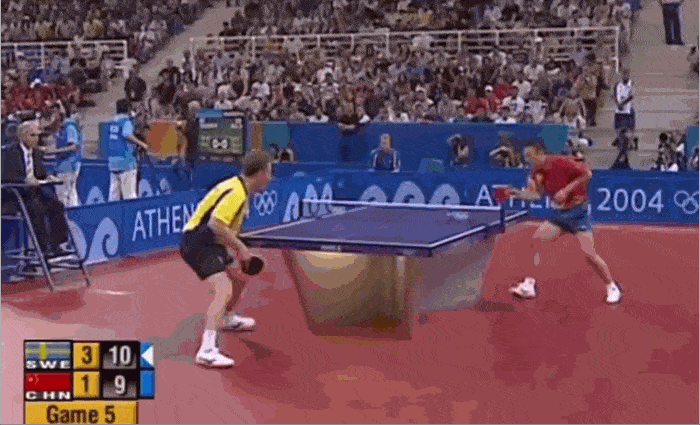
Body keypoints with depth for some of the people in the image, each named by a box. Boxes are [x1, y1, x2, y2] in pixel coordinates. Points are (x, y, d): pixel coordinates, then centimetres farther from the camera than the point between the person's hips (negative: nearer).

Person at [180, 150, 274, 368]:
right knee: (224, 291, -25)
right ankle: (206, 351, -32)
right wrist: (240, 247, -21)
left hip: (209, 243, 11)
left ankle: (227, 320, 55)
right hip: (197, 243, -11)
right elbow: (215, 223, -29)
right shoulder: (236, 193, -20)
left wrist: (237, 251, 13)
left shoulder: (241, 190, 13)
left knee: (238, 280, 27)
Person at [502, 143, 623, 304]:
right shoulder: (537, 171, 1)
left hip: (578, 212, -6)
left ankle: (613, 287, 9)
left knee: (589, 253, -10)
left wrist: (566, 190, -23)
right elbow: (534, 194, 3)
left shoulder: (561, 162, -19)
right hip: (558, 213, 7)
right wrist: (516, 192, -12)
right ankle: (529, 285, 2)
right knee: (536, 241, -6)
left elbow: (587, 174, -20)